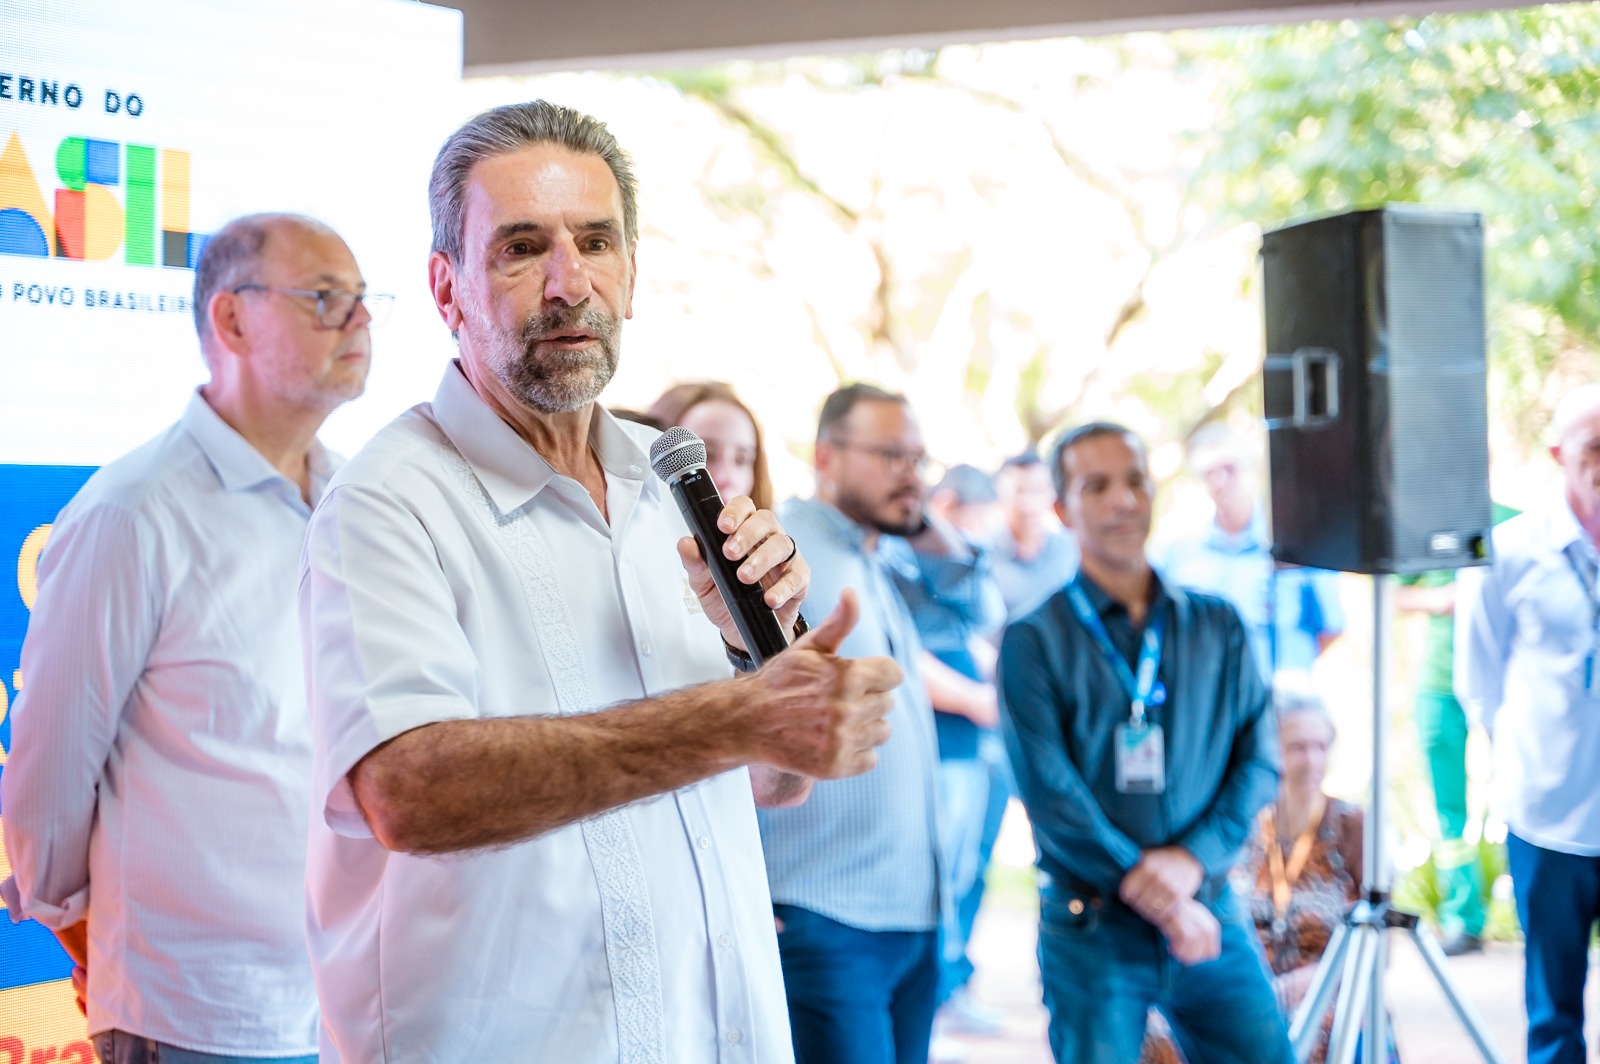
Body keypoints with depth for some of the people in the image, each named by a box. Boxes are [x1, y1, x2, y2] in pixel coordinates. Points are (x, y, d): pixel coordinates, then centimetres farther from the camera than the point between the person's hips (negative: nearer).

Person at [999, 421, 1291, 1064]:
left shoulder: (1216, 626, 9)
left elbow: (1259, 759, 4)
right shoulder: (1035, 641, -3)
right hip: (1091, 930, -3)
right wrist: (1156, 896, -14)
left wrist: (1194, 858, -12)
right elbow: (1047, 788, -11)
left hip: (1212, 916, 3)